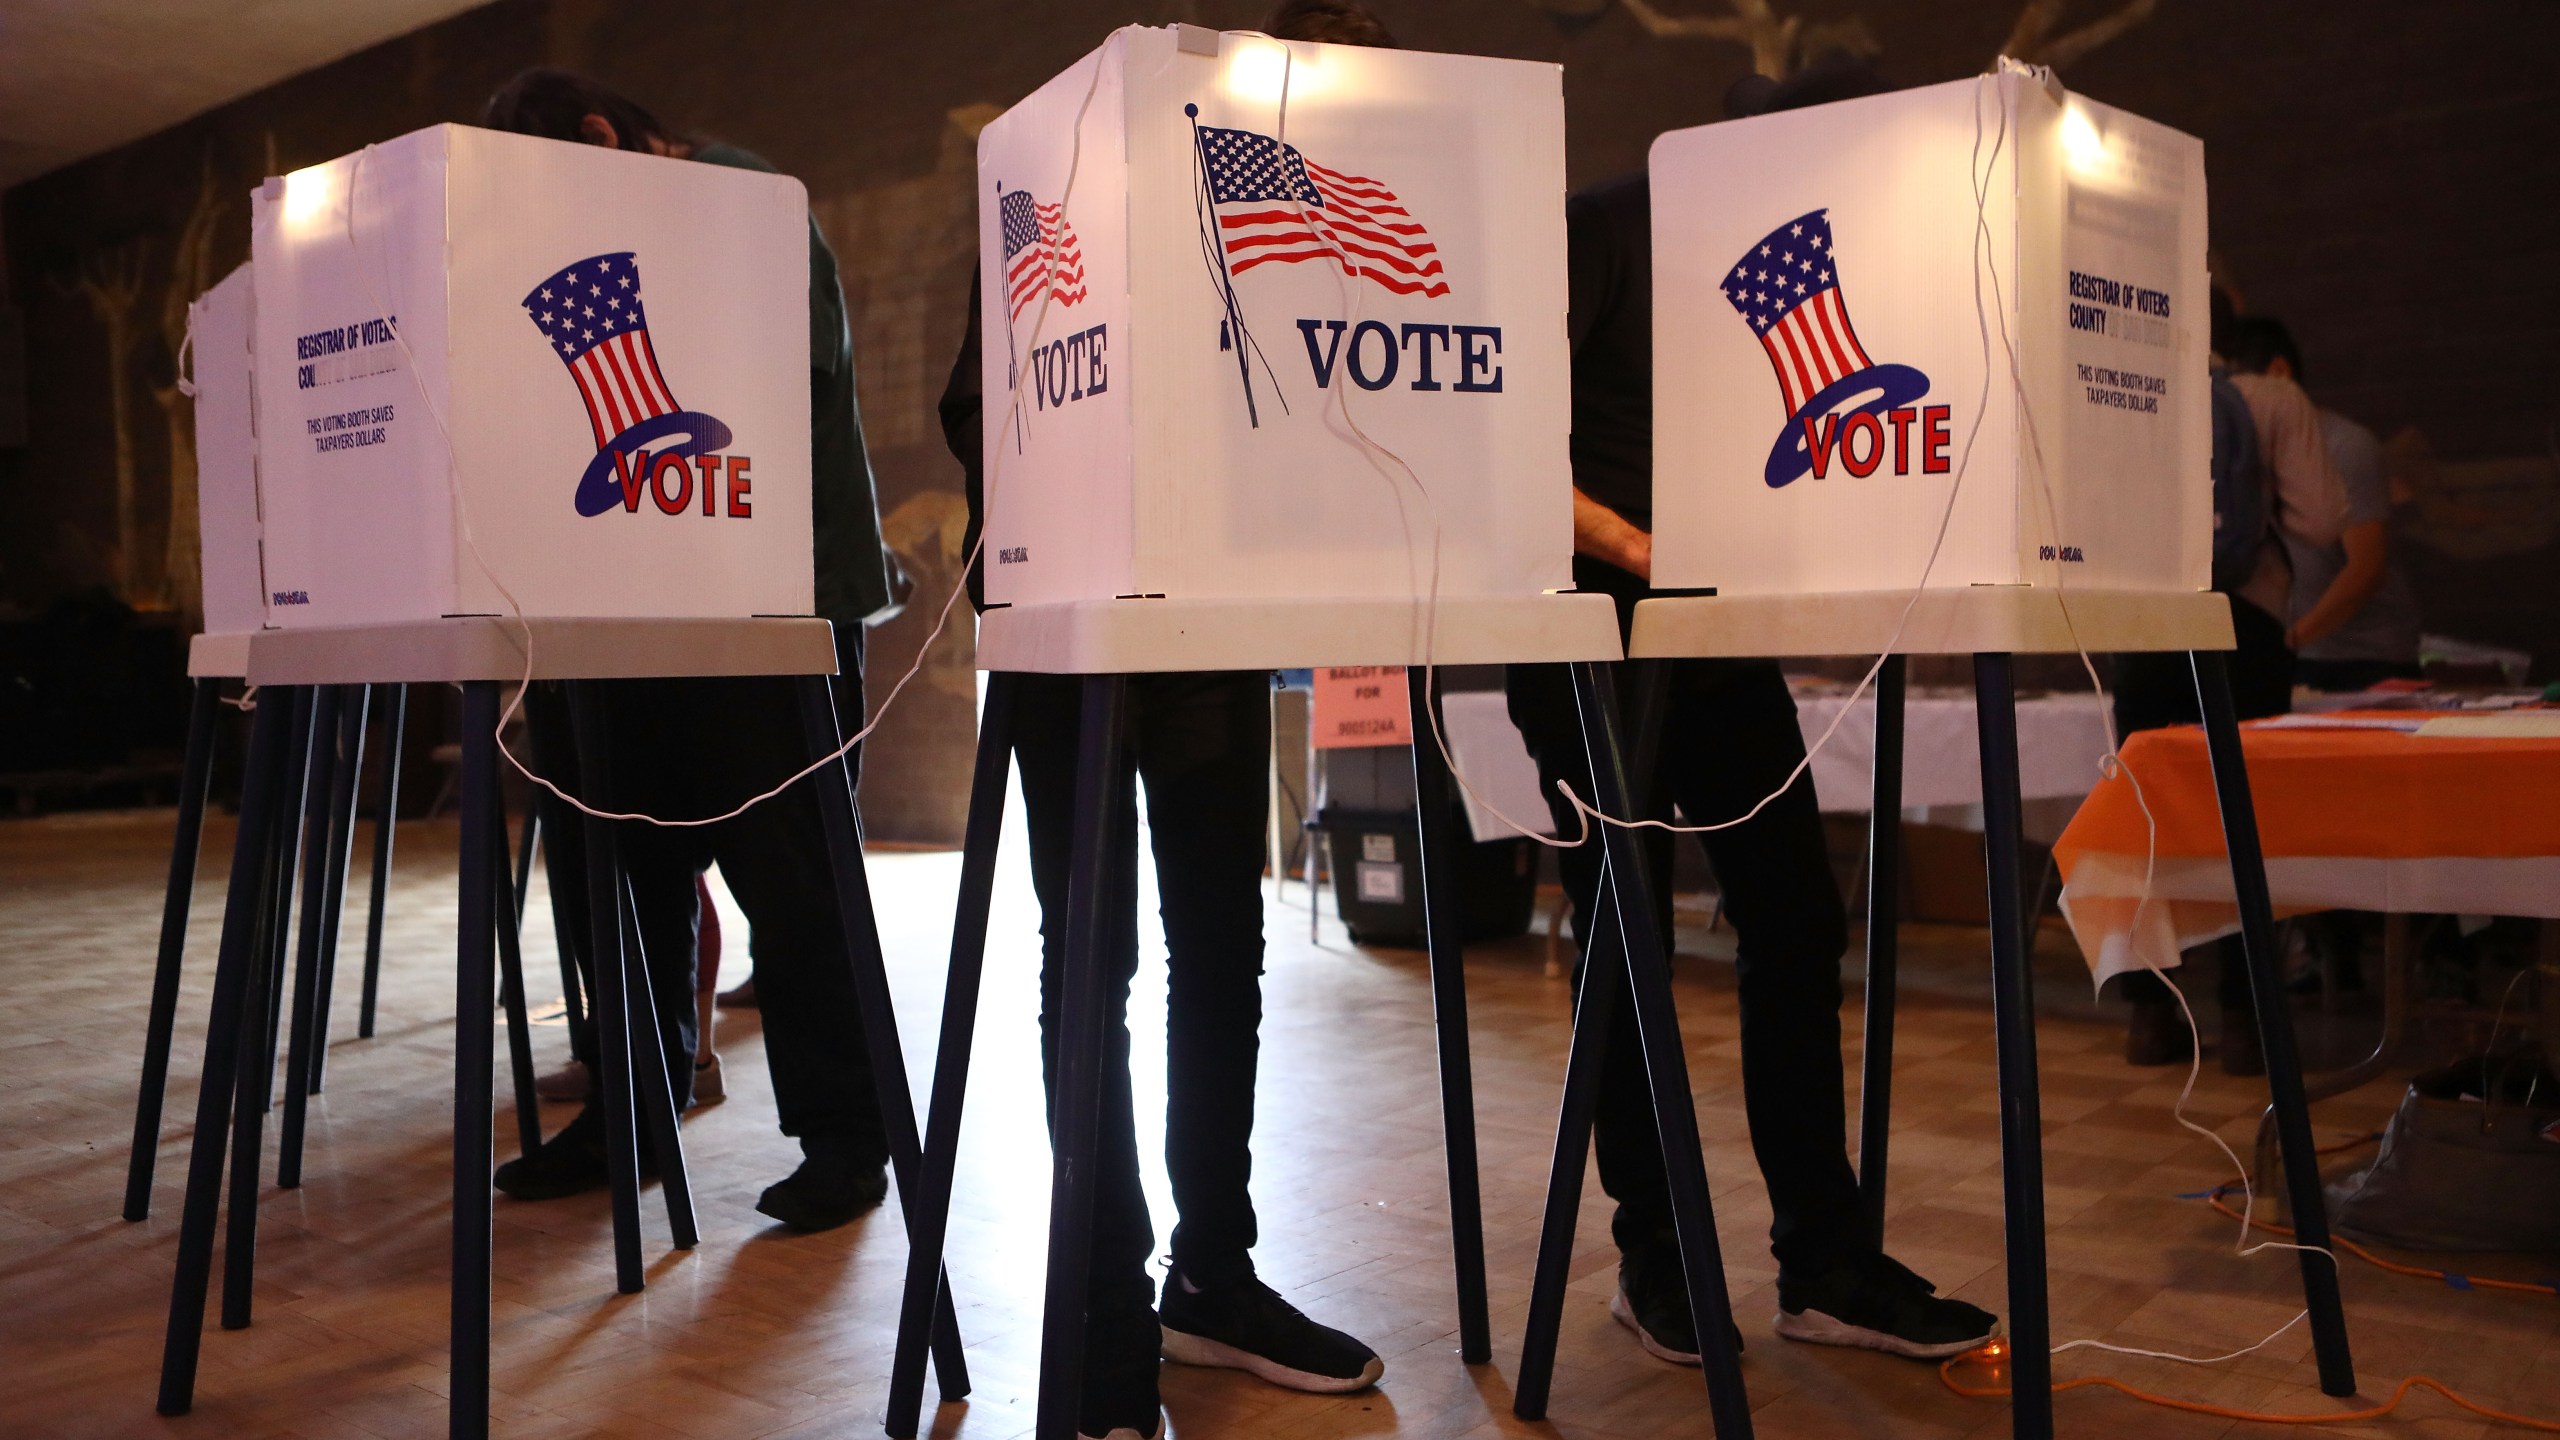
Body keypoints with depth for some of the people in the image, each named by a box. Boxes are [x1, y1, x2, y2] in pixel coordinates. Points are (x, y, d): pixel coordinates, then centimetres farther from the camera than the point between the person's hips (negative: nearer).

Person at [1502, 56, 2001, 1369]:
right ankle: (1652, 1259, 15)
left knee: (1797, 927, 2)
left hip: (1724, 639, 6)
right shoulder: (1600, 235, -7)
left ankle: (1825, 1261, 10)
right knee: (1627, 946, 1)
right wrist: (1631, 547, -20)